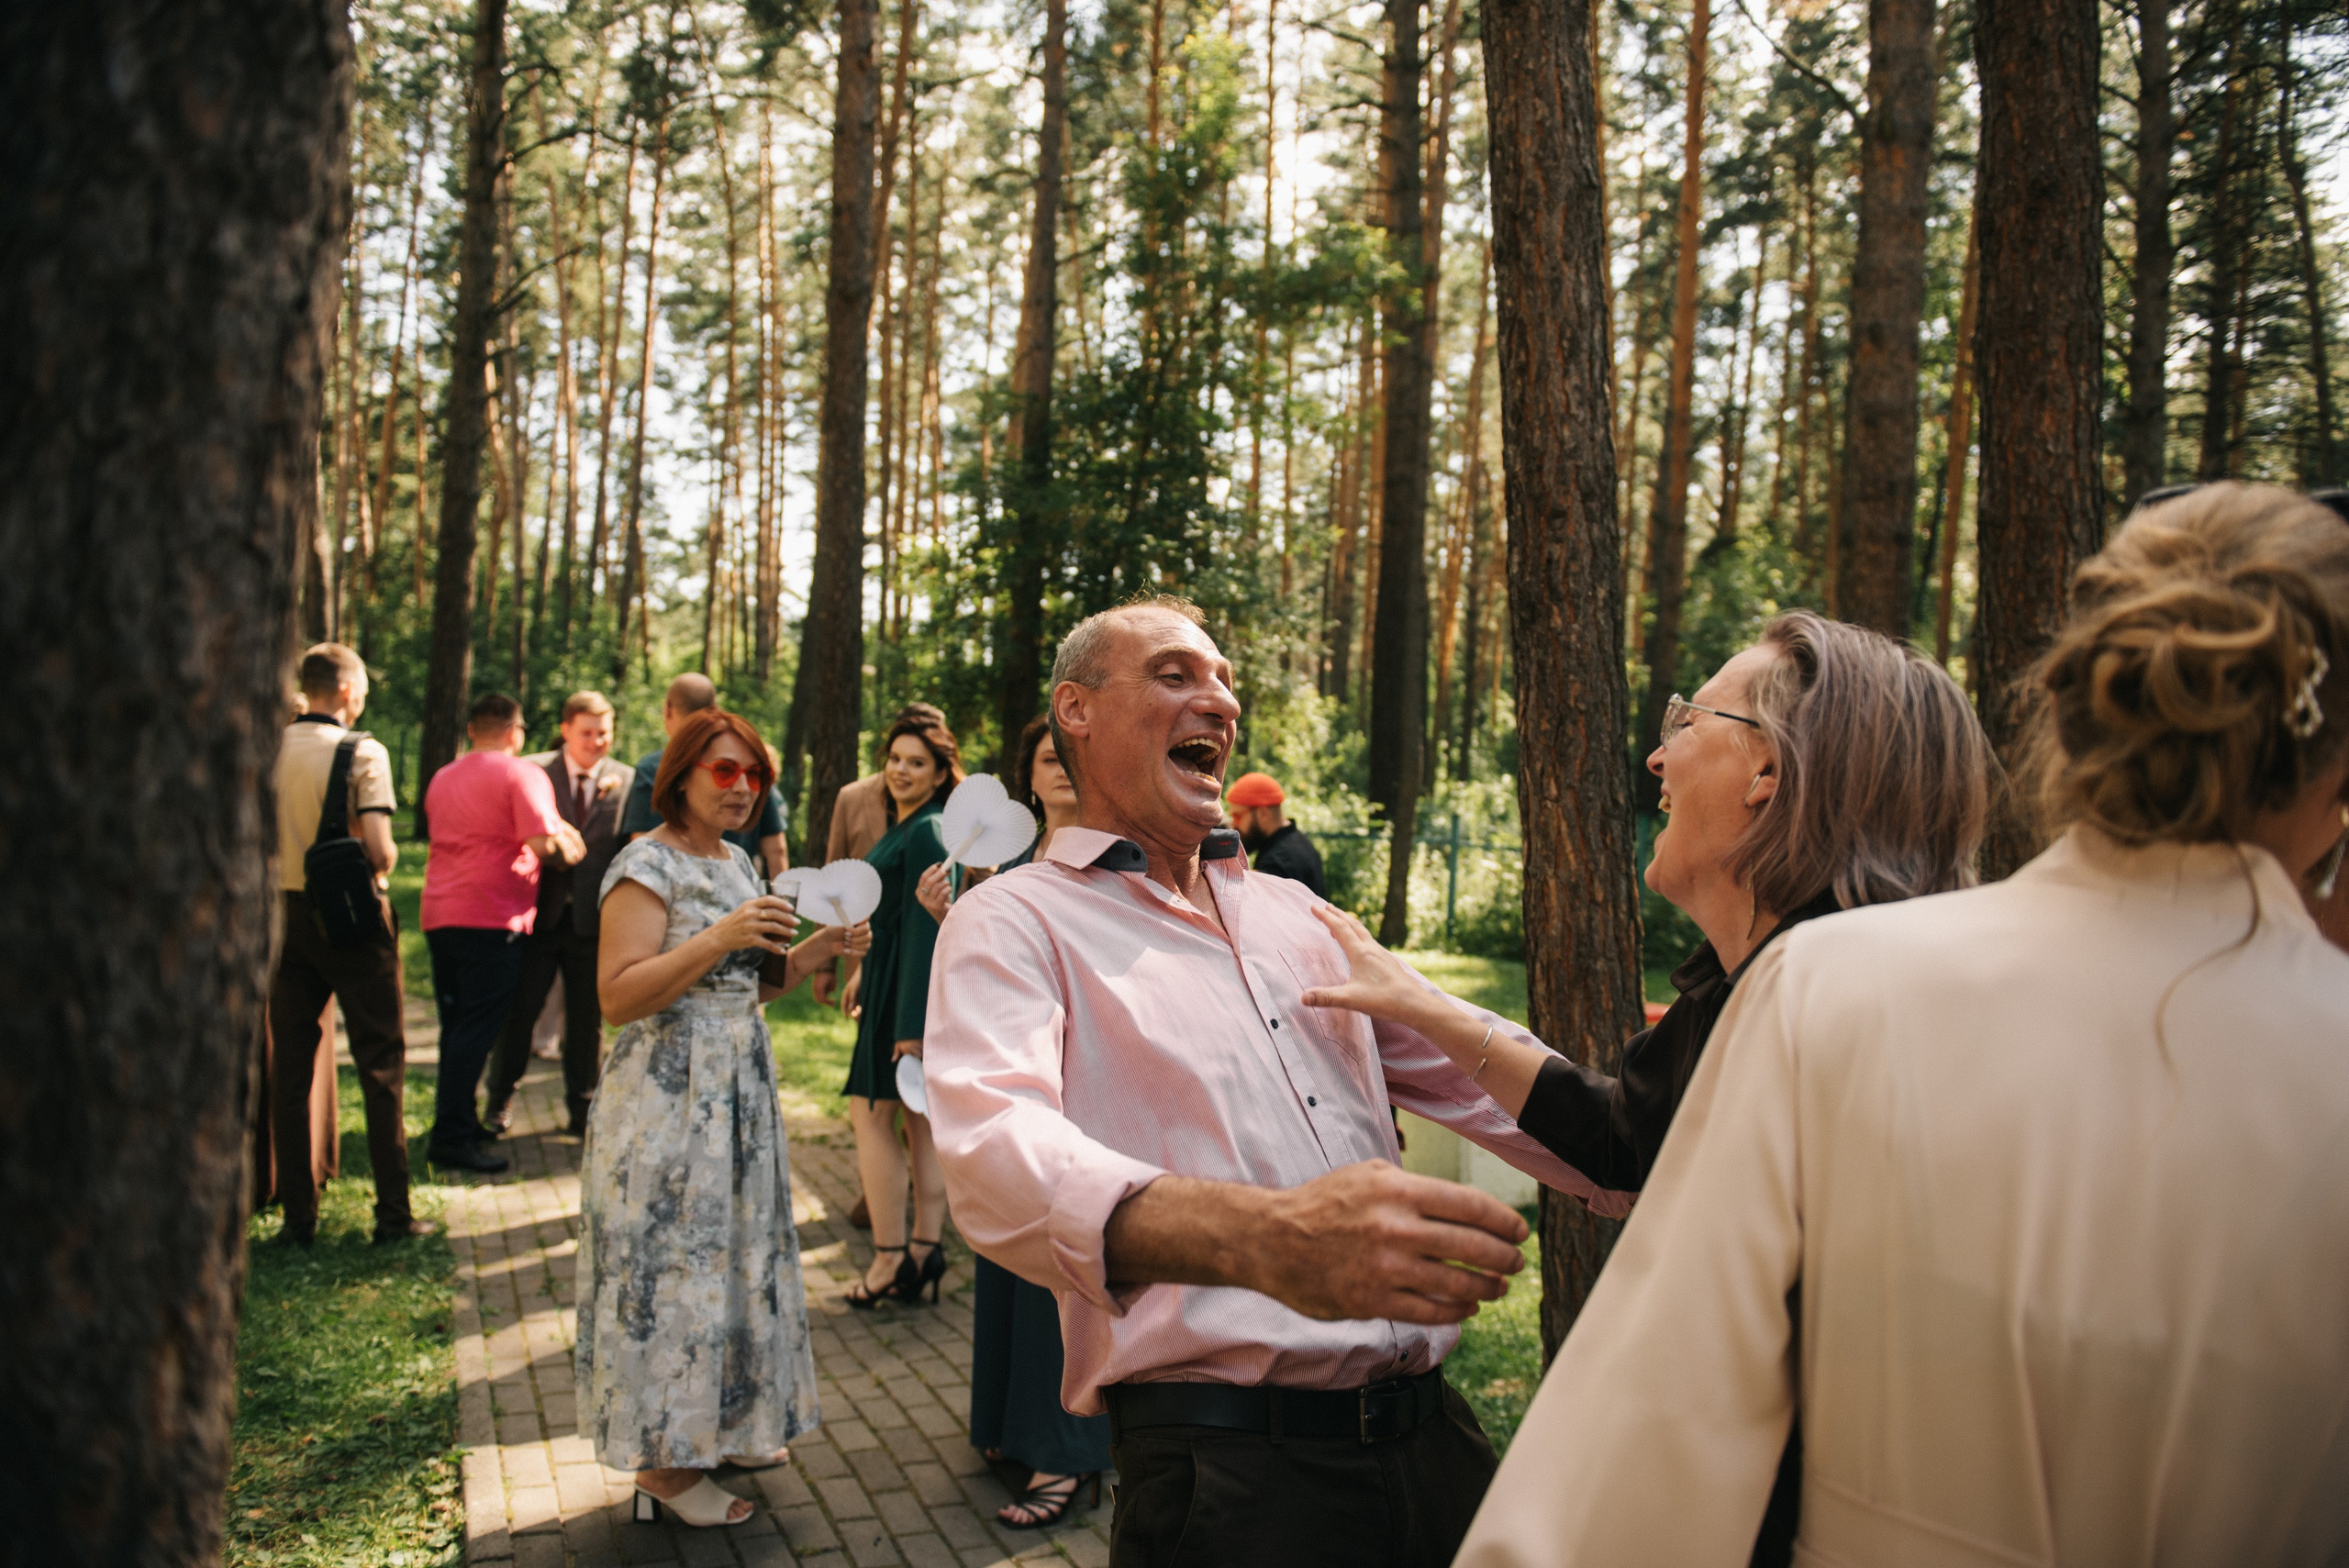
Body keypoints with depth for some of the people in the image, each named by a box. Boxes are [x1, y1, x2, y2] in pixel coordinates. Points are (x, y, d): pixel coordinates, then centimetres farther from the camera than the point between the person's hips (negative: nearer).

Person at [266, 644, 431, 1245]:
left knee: (290, 1067, 11)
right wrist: (389, 857, 2)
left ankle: (299, 1216, 15)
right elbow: (380, 851, -19)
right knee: (381, 1064, 5)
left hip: (287, 913, 4)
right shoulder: (362, 752, -13)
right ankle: (393, 1213, 7)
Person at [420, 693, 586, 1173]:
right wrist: (569, 845, 3)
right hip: (492, 916, -8)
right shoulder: (522, 775, -6)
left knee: (456, 1025, 15)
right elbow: (542, 840, -18)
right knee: (478, 1027, -7)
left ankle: (458, 1121, 23)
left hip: (439, 913, 8)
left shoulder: (442, 778, 18)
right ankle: (451, 1137, -8)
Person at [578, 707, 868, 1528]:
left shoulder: (739, 864, 12)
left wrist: (812, 951, 2)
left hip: (740, 1091, 8)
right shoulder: (647, 865, -12)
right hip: (669, 1098, -8)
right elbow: (618, 996, -21)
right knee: (671, 1260, -1)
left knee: (737, 1251, 14)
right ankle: (662, 1465, 11)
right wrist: (718, 938, -29)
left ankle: (725, 1424, 29)